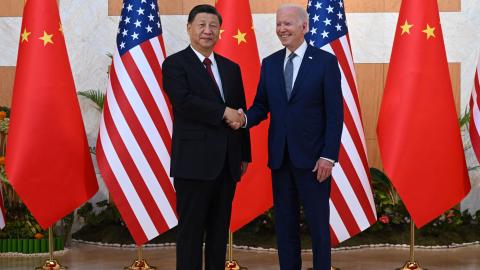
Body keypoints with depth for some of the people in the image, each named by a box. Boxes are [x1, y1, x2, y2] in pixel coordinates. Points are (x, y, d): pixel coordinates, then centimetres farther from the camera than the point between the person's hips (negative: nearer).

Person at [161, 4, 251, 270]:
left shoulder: (231, 68, 16)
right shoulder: (175, 64, -2)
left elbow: (240, 113, 17)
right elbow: (183, 101, -19)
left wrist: (244, 154, 15)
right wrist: (223, 112, -17)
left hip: (227, 162, 6)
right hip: (195, 160, -6)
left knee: (220, 230, 10)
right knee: (191, 230, -1)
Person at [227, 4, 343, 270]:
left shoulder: (326, 61, -4)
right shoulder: (270, 63, 9)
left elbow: (335, 113, -7)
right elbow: (261, 105, 10)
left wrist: (329, 156, -13)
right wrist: (244, 119, -13)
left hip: (312, 157, -4)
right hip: (280, 156, 4)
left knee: (318, 223, 4)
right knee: (285, 223, 11)